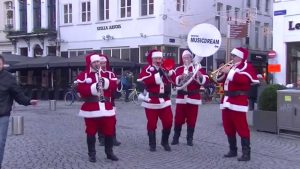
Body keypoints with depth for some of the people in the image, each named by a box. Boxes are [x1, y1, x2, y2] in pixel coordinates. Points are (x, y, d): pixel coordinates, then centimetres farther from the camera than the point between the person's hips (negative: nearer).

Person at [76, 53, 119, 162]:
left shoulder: (109, 74, 9)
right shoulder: (84, 75, 0)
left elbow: (114, 86, 0)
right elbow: (80, 89, -10)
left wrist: (106, 82, -18)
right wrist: (93, 87, -23)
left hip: (107, 106, 3)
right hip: (90, 108, -2)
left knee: (109, 130, 7)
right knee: (91, 132, 4)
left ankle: (109, 153, 21)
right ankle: (92, 154, 15)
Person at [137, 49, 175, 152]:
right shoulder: (147, 69, -5)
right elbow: (145, 80, -23)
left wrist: (170, 72, -12)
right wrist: (158, 74, -23)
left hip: (164, 100, 4)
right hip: (151, 101, -4)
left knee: (168, 122, 2)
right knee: (152, 124, 3)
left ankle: (165, 142, 21)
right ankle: (152, 144, 16)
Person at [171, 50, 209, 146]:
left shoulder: (197, 68, 4)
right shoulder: (178, 69, 8)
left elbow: (205, 81, -3)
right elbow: (174, 81, -4)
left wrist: (201, 76, -23)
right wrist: (180, 77, -21)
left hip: (193, 98, -1)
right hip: (181, 98, 1)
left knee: (191, 120, 3)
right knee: (178, 119, 4)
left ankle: (189, 139, 13)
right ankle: (176, 138, 14)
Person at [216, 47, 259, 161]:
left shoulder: (247, 67, -4)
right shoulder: (231, 67, 22)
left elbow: (243, 79, -24)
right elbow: (220, 79, 24)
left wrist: (229, 71, -20)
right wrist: (222, 73, 3)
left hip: (238, 101, -8)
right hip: (227, 100, 9)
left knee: (241, 127, -9)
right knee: (228, 127, 11)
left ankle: (246, 153, -5)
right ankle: (233, 150, 21)